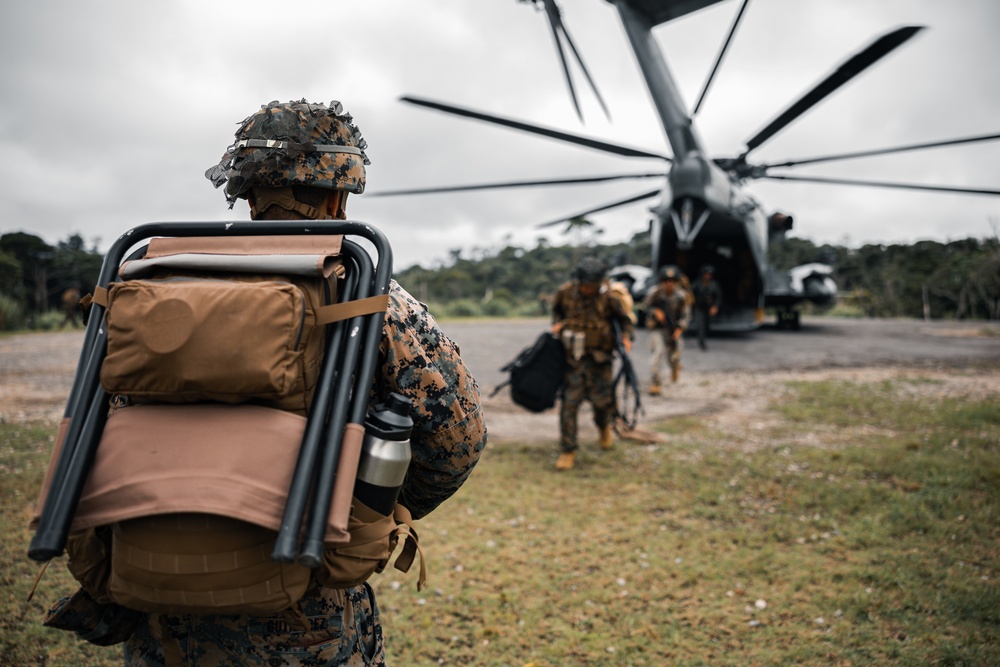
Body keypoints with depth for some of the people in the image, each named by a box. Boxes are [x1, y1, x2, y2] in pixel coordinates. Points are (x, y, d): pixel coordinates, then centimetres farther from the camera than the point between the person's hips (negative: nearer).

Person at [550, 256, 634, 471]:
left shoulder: (609, 297, -10)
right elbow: (556, 308, 17)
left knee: (601, 400, 2)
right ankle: (567, 451, 8)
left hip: (598, 358, -1)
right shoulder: (565, 292, -4)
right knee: (569, 403, -3)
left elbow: (625, 317, 5)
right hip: (572, 357, 1)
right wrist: (557, 323, -1)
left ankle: (604, 428, 40)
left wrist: (626, 336, -12)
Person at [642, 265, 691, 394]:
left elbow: (686, 314, -5)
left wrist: (680, 329, -19)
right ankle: (655, 384, -16)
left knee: (673, 357, 8)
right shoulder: (655, 293, -14)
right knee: (658, 351, -21)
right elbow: (645, 306, 1)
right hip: (658, 329, -1)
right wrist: (655, 311, -19)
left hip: (674, 329, 2)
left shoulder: (681, 296, -11)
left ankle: (675, 368, 48)